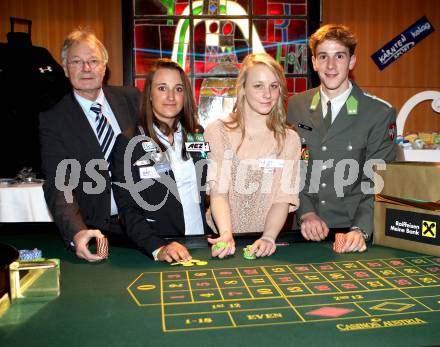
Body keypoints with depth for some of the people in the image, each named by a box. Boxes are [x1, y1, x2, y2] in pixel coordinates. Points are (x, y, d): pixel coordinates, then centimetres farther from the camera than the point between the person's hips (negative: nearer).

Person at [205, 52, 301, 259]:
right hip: (222, 238, 0)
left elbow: (283, 199, -3)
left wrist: (268, 238, -19)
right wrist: (226, 234, -23)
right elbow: (218, 192, -8)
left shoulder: (289, 139, 4)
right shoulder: (217, 132, 0)